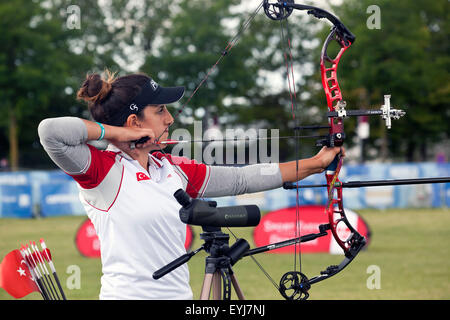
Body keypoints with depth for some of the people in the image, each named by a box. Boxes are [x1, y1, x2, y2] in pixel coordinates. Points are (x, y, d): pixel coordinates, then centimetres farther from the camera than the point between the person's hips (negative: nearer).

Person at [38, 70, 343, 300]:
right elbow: (51, 130, -25)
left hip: (180, 293, 7)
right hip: (127, 293, -7)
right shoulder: (103, 169, -9)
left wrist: (314, 164, 18)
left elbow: (240, 179, 16)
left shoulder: (173, 169, 11)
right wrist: (120, 133, -15)